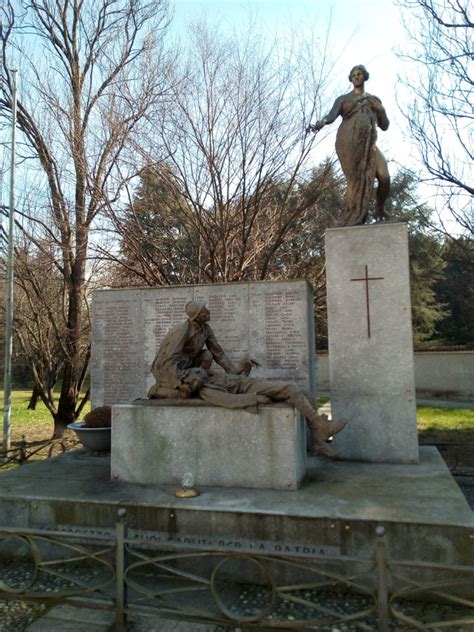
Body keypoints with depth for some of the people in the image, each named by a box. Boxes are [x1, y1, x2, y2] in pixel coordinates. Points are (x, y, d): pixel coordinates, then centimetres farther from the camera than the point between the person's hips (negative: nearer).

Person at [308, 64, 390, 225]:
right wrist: (319, 124, -23)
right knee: (356, 180, -14)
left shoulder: (375, 100, 27)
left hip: (368, 143, 3)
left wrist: (380, 109, 5)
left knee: (384, 176, -15)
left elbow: (385, 126, 23)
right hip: (348, 142, -2)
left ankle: (380, 209, 9)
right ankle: (353, 221, -8)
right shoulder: (343, 99, 18)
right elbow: (331, 116, -1)